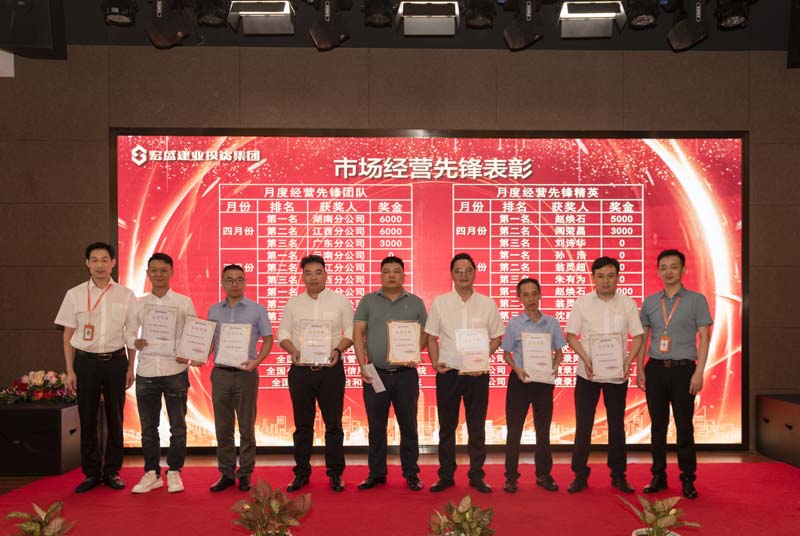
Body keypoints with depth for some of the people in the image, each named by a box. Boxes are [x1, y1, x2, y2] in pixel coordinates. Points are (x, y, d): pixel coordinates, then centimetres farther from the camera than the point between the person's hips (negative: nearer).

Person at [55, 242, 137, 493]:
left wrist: (130, 368, 3)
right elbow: (68, 336, 5)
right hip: (85, 361, 0)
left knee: (115, 418, 6)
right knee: (87, 419, 5)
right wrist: (70, 370, 0)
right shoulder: (75, 294, 2)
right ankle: (92, 473, 18)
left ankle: (112, 471, 19)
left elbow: (132, 334, 6)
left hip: (115, 361, 0)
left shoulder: (126, 295, 2)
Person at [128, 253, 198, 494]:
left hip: (175, 370, -2)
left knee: (177, 426, 5)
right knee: (148, 426, 9)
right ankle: (151, 473, 20)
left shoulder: (184, 302, 3)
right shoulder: (138, 303, 9)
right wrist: (134, 342, -11)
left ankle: (174, 472, 17)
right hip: (146, 371, 2)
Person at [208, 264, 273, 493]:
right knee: (223, 427, 7)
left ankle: (245, 474, 13)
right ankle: (226, 473, 18)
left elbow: (268, 339, 1)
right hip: (220, 373, 3)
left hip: (245, 373, -3)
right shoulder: (214, 311, 9)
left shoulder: (257, 310, 0)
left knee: (246, 427, 4)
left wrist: (256, 361, -14)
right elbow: (209, 340, 14)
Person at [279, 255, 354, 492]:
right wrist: (293, 351, -11)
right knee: (302, 424, 8)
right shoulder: (293, 303, 10)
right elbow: (283, 333, 9)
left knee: (333, 423, 1)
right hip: (300, 369, 2)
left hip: (331, 368, -2)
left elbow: (350, 332, 3)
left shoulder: (340, 301, 4)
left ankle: (335, 473, 10)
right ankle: (302, 472, 17)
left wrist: (338, 350, -14)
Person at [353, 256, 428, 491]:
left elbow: (424, 333, 7)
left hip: (406, 374, 0)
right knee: (376, 426, 7)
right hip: (375, 373, 0)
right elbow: (358, 334, 2)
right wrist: (362, 365, -7)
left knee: (408, 425, 5)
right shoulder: (368, 301, 7)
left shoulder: (415, 302, 8)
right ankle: (376, 473, 18)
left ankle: (411, 473, 15)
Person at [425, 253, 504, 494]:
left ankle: (477, 475, 17)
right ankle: (445, 475, 18)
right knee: (446, 426, 7)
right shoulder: (439, 302, 4)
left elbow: (496, 338, 7)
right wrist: (435, 363, -8)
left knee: (477, 426, 6)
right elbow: (432, 337, 6)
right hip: (448, 372, 0)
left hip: (477, 373, 0)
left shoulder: (487, 304, 4)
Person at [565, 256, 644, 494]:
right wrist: (586, 359, -13)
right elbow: (571, 335, 1)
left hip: (617, 374, 1)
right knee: (583, 425, 3)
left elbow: (637, 336, 3)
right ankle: (580, 475, 13)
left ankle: (618, 475, 22)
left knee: (617, 425, 10)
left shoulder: (627, 304, 2)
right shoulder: (582, 303, 0)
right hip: (587, 373, -1)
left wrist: (628, 360, -13)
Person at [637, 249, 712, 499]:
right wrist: (640, 369, 6)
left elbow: (704, 338, -1)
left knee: (684, 426, 1)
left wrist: (699, 372, -9)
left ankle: (688, 479, 12)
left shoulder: (696, 300, 1)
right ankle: (658, 476, 17)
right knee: (657, 425, 8)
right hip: (655, 368, 3)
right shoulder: (650, 302, 9)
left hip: (683, 369, -3)